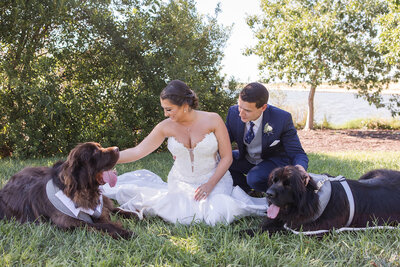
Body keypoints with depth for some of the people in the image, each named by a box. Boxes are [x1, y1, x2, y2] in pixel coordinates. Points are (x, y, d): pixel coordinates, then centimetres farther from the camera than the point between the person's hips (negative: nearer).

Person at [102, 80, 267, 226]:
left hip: (214, 179, -2)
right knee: (181, 217, -22)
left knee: (215, 217, -25)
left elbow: (227, 157, -7)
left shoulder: (213, 120, -13)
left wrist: (210, 184, -18)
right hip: (181, 182, 2)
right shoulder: (166, 126, -8)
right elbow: (137, 151, -5)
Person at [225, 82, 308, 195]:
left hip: (275, 161, -5)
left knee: (254, 178, -34)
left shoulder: (282, 119, -28)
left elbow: (298, 154, -22)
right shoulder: (233, 112, -18)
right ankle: (249, 190, 4)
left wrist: (300, 168, -46)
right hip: (246, 158, 5)